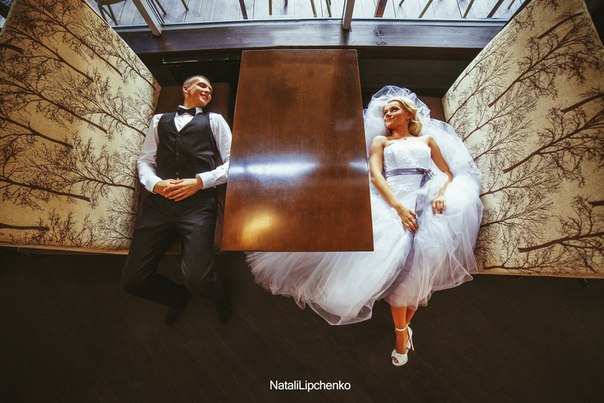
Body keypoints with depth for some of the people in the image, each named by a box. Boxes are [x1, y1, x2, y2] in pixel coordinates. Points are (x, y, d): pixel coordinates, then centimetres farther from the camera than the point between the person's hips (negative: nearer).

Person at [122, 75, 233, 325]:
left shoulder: (215, 120, 20)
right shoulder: (159, 120, 27)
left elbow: (231, 162, 9)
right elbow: (144, 160, 20)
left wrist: (200, 181, -7)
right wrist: (155, 183, -3)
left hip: (199, 201, -3)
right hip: (159, 201, 4)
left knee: (197, 278, -21)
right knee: (132, 280, -3)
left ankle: (220, 298, 17)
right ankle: (178, 296, 29)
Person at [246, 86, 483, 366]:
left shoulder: (428, 139, 25)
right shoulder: (380, 140, 20)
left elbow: (449, 173, 16)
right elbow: (375, 175, 2)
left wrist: (441, 193, -9)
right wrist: (398, 206, -15)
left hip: (427, 200, 2)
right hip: (392, 201, -1)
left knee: (422, 261, -21)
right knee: (398, 260, -21)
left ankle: (404, 325, 0)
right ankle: (401, 332, -2)